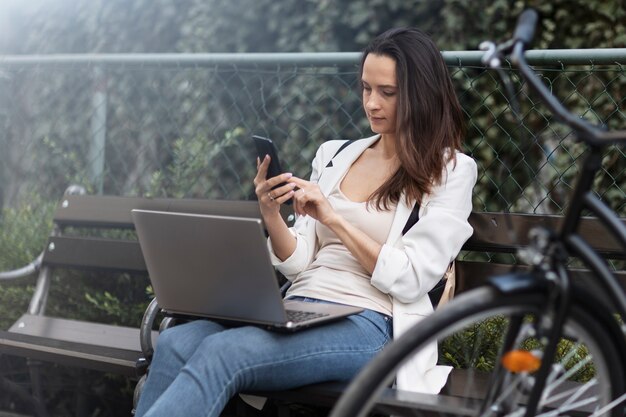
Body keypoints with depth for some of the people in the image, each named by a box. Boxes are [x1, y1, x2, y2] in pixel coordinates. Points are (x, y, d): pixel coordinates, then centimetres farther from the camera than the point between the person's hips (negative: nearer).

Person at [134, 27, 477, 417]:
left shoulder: (450, 171, 3)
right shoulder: (334, 154, 17)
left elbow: (409, 280, -6)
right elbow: (298, 264, 13)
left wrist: (333, 218, -10)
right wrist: (271, 216, -7)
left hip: (370, 327, -5)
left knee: (222, 353, -31)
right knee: (175, 343, -25)